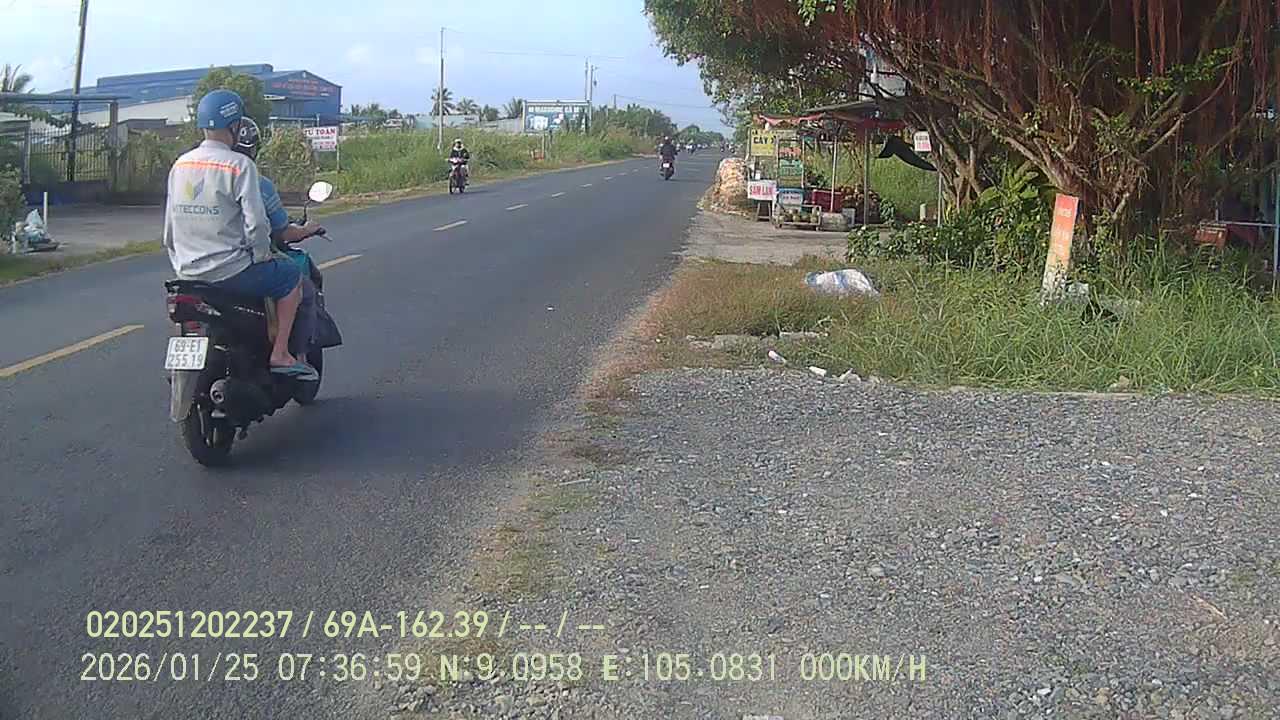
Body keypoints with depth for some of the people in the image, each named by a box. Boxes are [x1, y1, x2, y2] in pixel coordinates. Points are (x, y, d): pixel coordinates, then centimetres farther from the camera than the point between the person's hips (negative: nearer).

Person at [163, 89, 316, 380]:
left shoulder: (180, 164, 7)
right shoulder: (239, 165, -14)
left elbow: (170, 226, 12)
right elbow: (255, 222, -18)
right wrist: (262, 257, -1)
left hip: (187, 272, 7)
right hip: (230, 268, -7)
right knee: (292, 277, 13)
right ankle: (280, 354, 7)